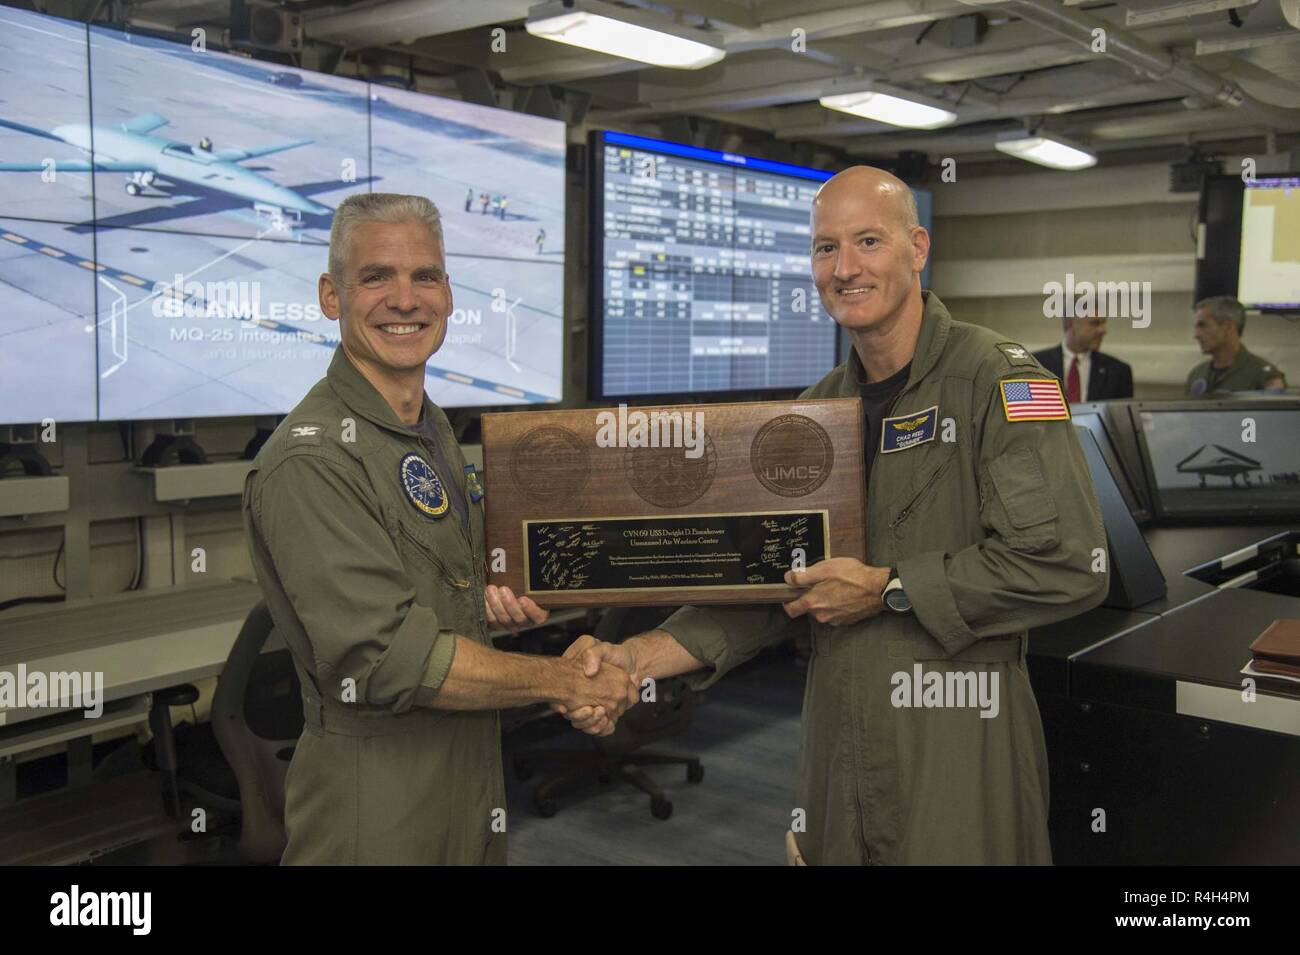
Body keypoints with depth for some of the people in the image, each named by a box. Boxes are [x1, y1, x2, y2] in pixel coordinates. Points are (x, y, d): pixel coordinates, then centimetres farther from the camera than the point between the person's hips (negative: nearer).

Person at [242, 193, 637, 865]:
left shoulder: (432, 428, 9)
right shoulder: (310, 458, -21)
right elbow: (387, 657, -26)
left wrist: (492, 601, 1)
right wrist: (563, 681, -17)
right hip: (377, 814, -8)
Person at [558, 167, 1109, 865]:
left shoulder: (996, 378, -11)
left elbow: (1068, 565, -19)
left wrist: (887, 589, -16)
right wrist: (639, 658, -7)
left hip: (957, 758, -5)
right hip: (838, 749, 6)